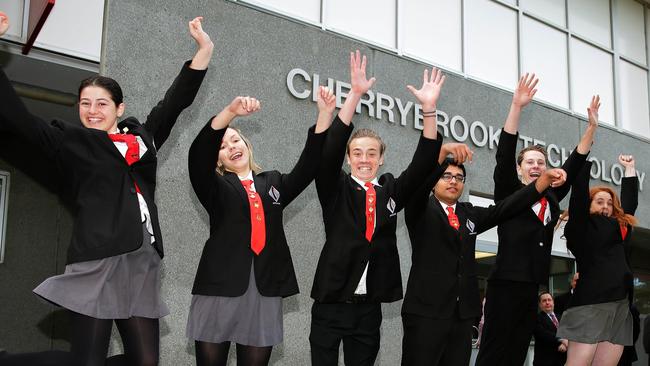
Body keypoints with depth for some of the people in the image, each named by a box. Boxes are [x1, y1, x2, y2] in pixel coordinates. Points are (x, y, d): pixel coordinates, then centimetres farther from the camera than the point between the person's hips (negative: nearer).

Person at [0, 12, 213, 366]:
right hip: (96, 265, -4)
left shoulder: (142, 136, 17)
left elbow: (176, 100, 24)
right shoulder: (70, 142, 8)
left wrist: (204, 48, 26)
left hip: (142, 265, 4)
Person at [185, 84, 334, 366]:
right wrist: (230, 111, -24)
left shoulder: (273, 182, 18)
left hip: (266, 289, 2)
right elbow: (198, 155, -10)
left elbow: (308, 167, 6)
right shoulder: (216, 187, 8)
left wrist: (325, 115, -5)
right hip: (220, 286, -2)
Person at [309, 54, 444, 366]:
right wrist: (355, 94, -23)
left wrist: (429, 108, -13)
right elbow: (329, 149, -15)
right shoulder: (335, 190, 0)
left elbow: (422, 165, -2)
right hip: (331, 302, -3)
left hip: (369, 305, 3)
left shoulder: (390, 191, 8)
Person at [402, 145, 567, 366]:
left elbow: (507, 208, 7)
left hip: (463, 312, 5)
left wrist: (545, 179, -7)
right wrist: (442, 152, -35)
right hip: (426, 309, -5)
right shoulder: (421, 209, 5)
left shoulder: (470, 214, 19)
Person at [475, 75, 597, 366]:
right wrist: (516, 107, -22)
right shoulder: (508, 193, 0)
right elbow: (504, 155, -12)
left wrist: (592, 126, 6)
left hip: (534, 285, 6)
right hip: (506, 282, -6)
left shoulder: (552, 197, 14)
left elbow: (575, 164, 15)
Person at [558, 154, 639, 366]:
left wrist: (629, 169, 36)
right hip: (591, 303, -6)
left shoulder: (620, 227, 23)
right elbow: (579, 190, -1)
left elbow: (630, 202, 34)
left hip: (621, 305, 6)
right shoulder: (583, 226, 6)